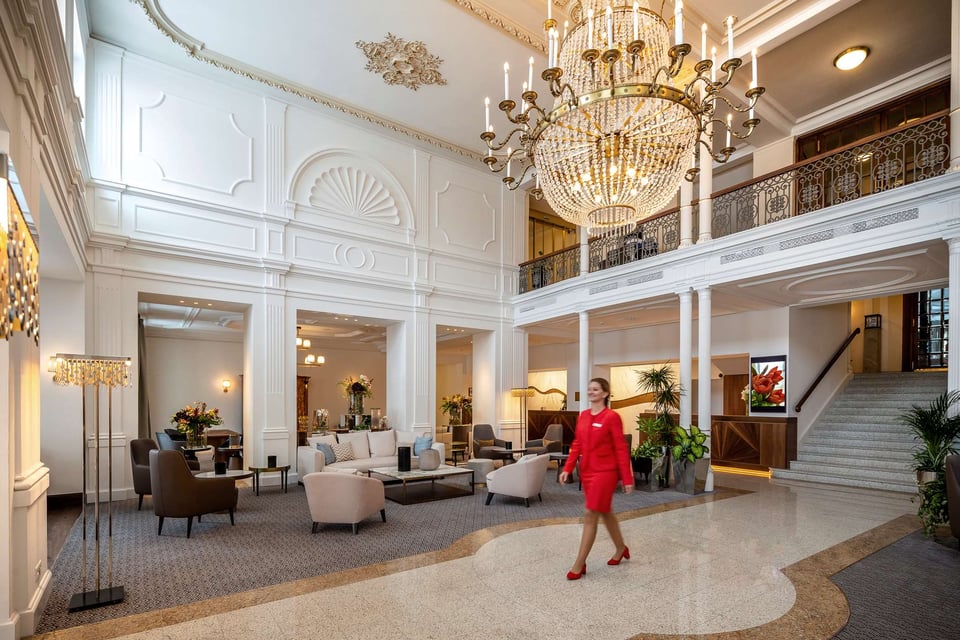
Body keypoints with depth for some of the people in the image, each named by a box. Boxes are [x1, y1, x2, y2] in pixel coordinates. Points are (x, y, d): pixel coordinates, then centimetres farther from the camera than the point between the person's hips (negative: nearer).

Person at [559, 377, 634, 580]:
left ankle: (579, 564, 5)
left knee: (590, 515, -5)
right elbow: (577, 444, 10)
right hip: (587, 471, 7)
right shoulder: (583, 416, 6)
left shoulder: (612, 417, -13)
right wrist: (567, 468, 3)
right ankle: (621, 549, 42)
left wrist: (627, 478, -11)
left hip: (605, 472, -7)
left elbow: (621, 449, -12)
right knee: (604, 512, 20)